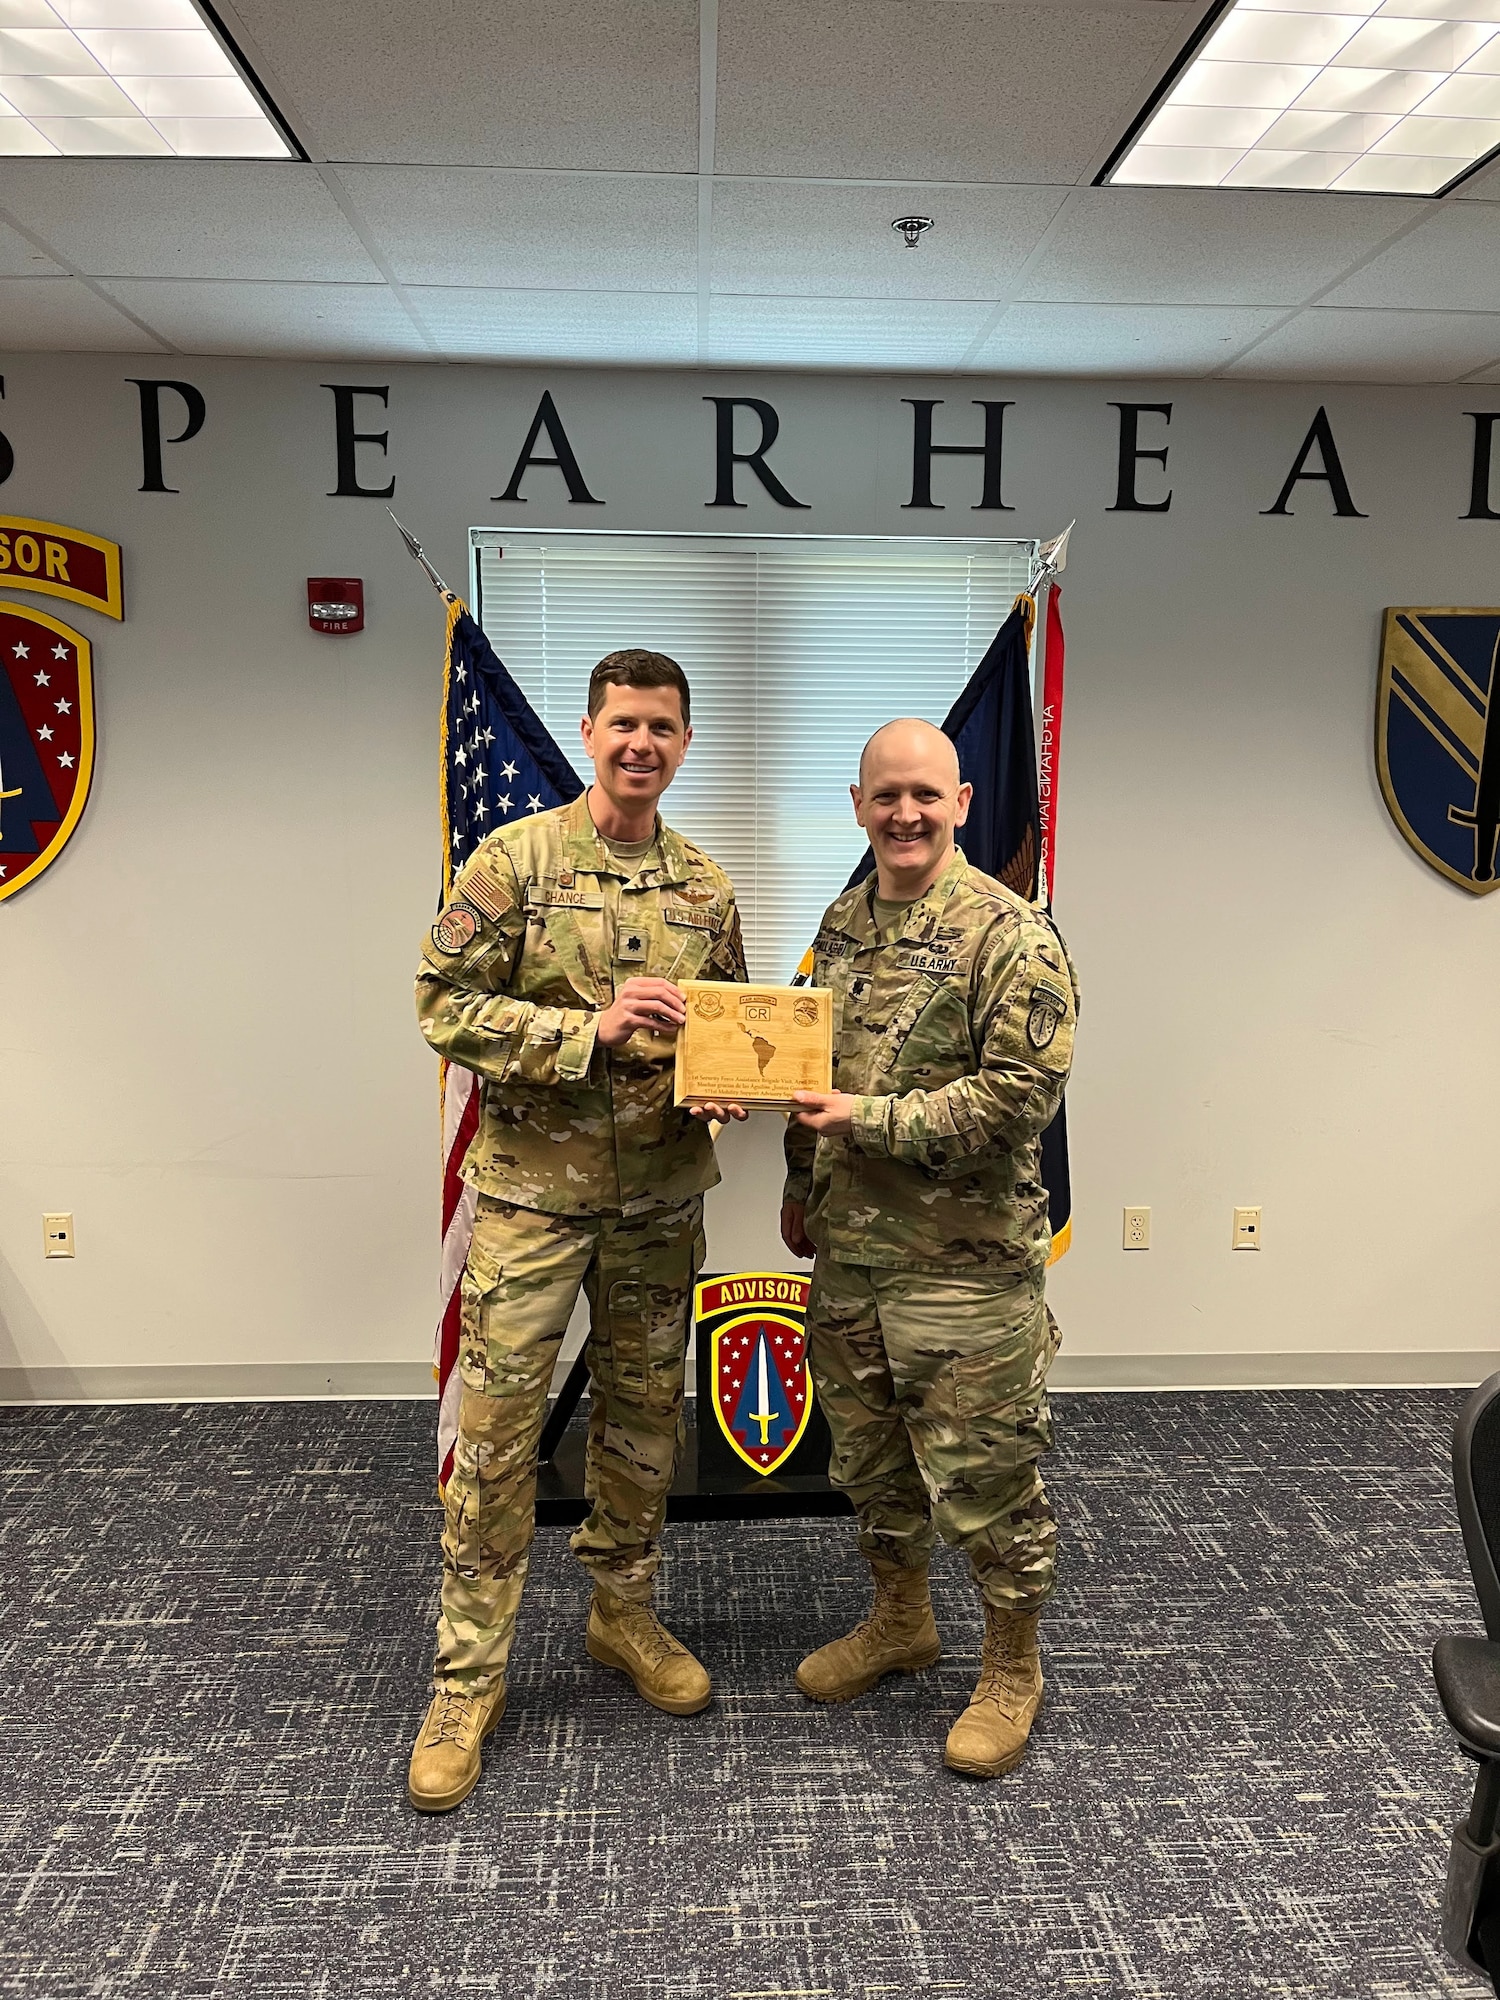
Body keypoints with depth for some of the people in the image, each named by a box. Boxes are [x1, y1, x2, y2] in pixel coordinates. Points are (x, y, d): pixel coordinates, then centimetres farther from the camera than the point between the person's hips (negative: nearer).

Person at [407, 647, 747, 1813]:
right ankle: (471, 1676, 15)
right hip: (535, 1190, -4)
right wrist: (592, 1028, -21)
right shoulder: (517, 860, -7)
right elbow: (447, 1004, -11)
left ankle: (624, 1612, 36)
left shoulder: (706, 886, 6)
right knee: (498, 1427, 0)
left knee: (645, 1412, 15)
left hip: (661, 1195, 4)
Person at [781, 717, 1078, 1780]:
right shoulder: (843, 924, 10)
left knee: (985, 1470, 5)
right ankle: (901, 1620, 43)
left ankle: (1012, 1671, 27)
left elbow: (1023, 1091, -20)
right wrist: (800, 1184, 17)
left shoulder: (1010, 933, -14)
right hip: (847, 1251, 7)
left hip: (965, 1261, -7)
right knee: (870, 1451, 20)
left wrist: (874, 1120, -19)